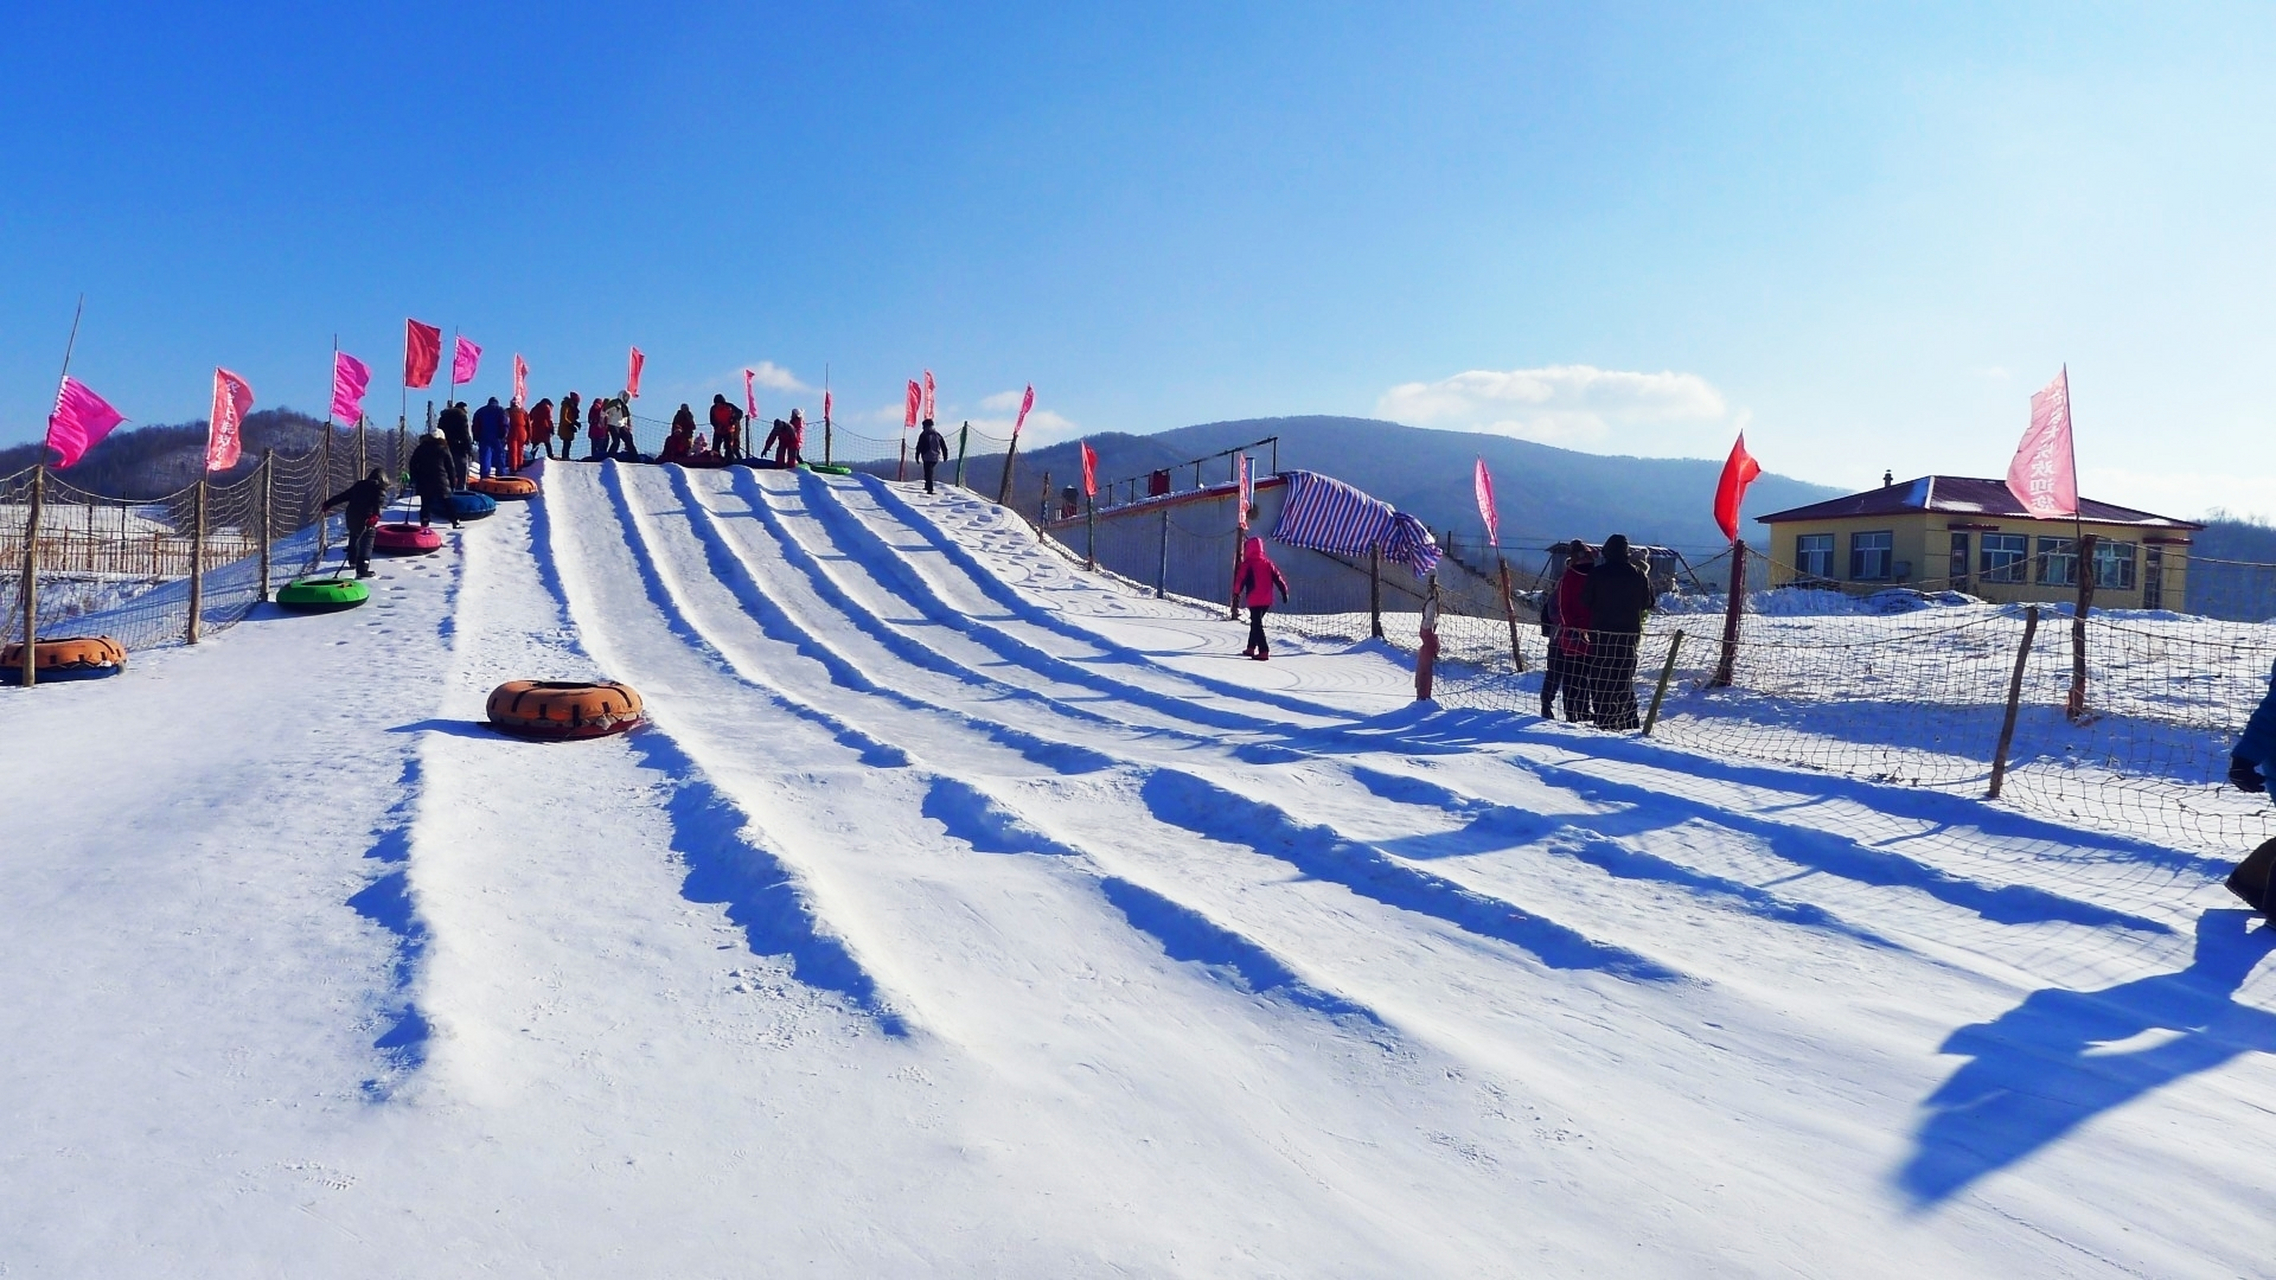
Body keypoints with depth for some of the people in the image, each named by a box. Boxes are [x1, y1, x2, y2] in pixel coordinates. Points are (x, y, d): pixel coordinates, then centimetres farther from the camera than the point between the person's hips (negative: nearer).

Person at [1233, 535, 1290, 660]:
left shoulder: (1248, 563, -9)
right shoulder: (1267, 561, 10)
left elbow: (1241, 579, -11)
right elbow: (1277, 577, 8)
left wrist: (1236, 593, 1)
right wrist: (1284, 591, 12)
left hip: (1254, 600, -7)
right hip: (1267, 600, 7)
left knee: (1257, 624, -5)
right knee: (1256, 622, 21)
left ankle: (1264, 651, -15)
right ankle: (1251, 648, 27)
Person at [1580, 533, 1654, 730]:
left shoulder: (1596, 574, -7)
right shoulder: (1639, 575, 1)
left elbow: (1585, 601, -2)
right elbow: (1648, 604, 9)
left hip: (1601, 634, -3)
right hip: (1629, 634, 3)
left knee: (1601, 680, 0)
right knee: (1625, 681, 13)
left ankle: (1606, 723, -6)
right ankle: (1629, 723, 13)